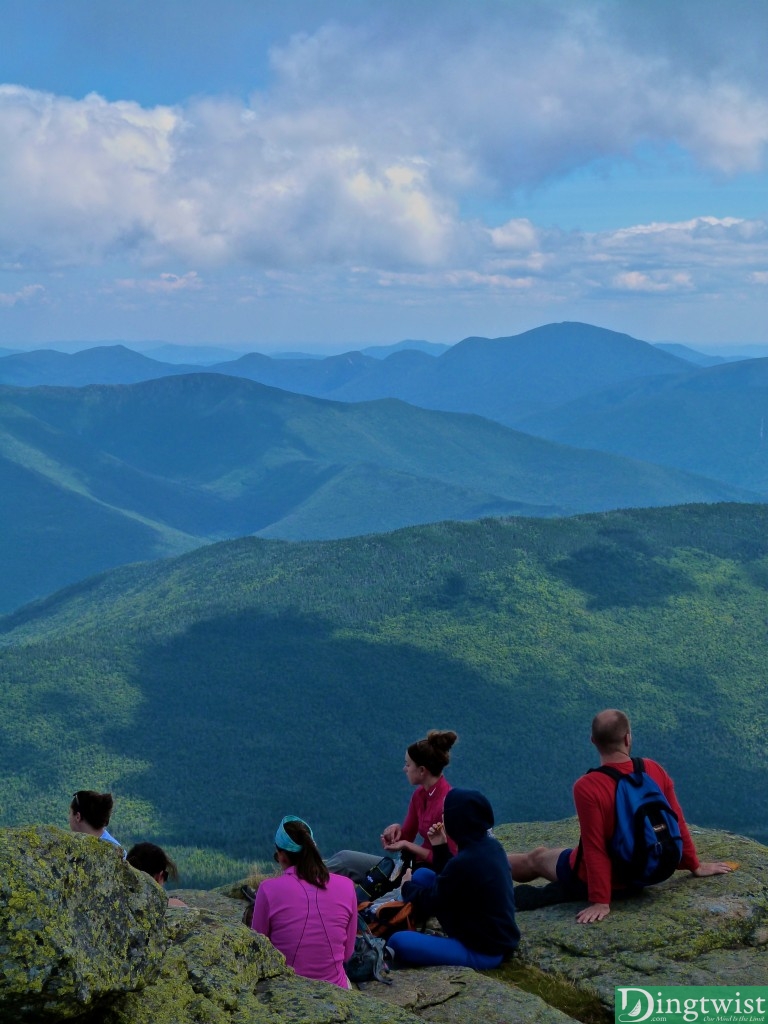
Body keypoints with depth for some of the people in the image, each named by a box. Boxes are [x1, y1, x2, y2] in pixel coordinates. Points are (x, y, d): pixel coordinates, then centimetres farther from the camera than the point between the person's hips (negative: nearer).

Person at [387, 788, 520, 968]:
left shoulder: (465, 862, -29)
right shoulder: (491, 846, 0)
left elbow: (428, 903, -11)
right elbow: (447, 881, 15)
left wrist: (408, 887, 9)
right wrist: (440, 847, 3)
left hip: (483, 952, -10)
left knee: (398, 942, -24)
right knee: (421, 875, 10)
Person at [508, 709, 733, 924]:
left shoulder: (587, 787, -29)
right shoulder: (654, 770, -13)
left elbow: (594, 849, -27)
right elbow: (677, 822, -4)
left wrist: (600, 902, -21)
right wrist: (695, 866, 9)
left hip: (590, 880, -4)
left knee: (537, 859, 23)